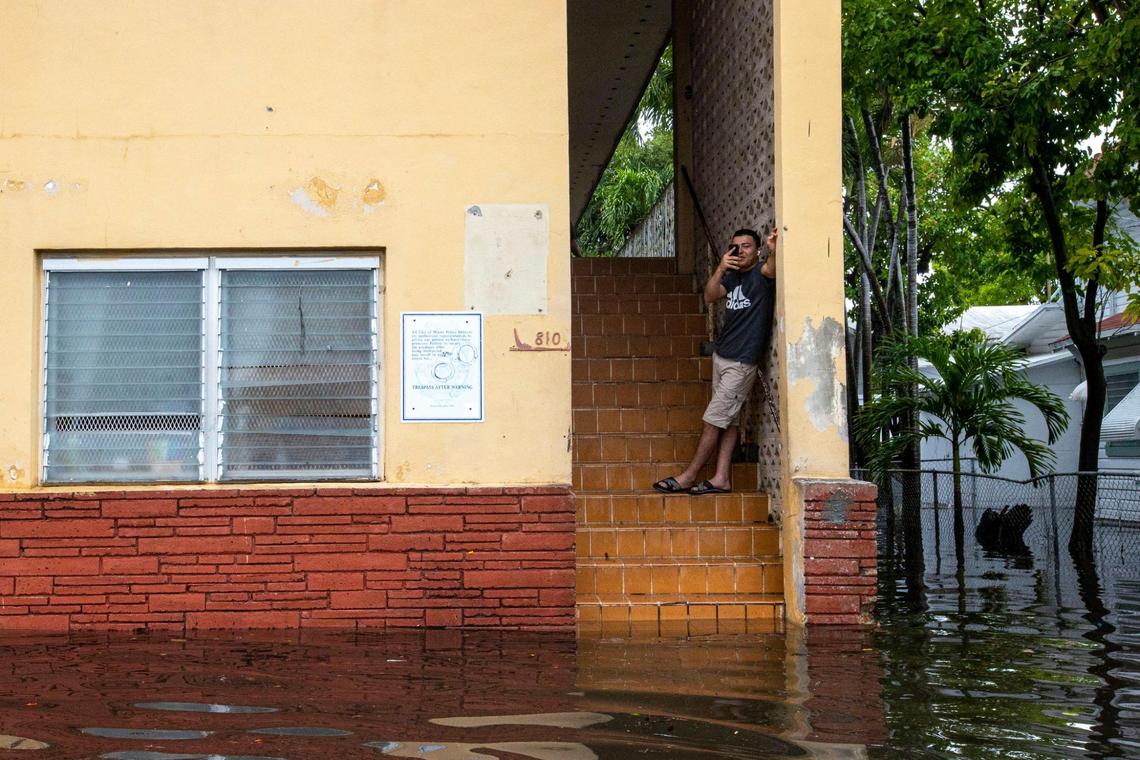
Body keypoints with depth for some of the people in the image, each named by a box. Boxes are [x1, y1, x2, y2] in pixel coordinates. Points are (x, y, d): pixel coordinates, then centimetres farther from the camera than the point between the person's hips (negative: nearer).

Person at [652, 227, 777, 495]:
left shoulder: (761, 274, -10)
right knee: (728, 420, 7)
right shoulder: (733, 277, 12)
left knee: (713, 419, -3)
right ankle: (722, 478, 8)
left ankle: (689, 476, 5)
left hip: (742, 362, -7)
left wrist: (774, 250, -57)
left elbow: (771, 269, -34)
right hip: (721, 356, 7)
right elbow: (710, 297, -2)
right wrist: (720, 270, -18)